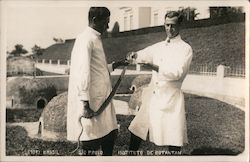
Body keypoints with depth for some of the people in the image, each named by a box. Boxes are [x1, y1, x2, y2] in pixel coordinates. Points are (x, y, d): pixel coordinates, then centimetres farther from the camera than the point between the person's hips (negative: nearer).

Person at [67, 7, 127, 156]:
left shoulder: (96, 39, 16)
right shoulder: (85, 39, -14)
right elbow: (82, 72, -22)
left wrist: (114, 65, 10)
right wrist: (85, 104, -25)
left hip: (102, 98, 9)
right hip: (91, 101, -9)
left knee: (110, 135, 15)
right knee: (91, 146, 1)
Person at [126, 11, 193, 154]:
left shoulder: (185, 49, -6)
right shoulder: (158, 46, 13)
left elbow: (176, 73, -19)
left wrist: (150, 64, -29)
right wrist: (133, 56, -19)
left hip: (171, 100, -5)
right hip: (152, 97, 6)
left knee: (174, 145, -2)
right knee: (136, 130, 11)